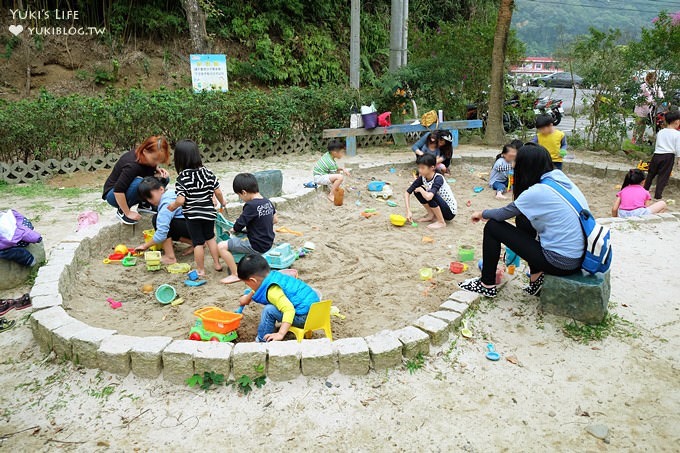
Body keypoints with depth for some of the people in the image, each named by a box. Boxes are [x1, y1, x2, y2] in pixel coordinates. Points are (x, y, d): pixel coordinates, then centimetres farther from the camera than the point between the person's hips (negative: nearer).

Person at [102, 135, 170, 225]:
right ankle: (121, 211, -16)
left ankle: (144, 204, 7)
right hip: (114, 195, -7)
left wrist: (158, 170, -15)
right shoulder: (133, 165, -34)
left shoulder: (148, 158, -13)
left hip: (129, 189, 7)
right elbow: (118, 191, -36)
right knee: (138, 182, -39)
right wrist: (128, 213, -29)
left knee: (164, 179, -7)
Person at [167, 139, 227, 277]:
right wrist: (222, 201, 17)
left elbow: (180, 200, -23)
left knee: (198, 242, 7)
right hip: (209, 212, 4)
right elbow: (218, 192, -3)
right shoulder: (208, 173, -7)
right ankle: (217, 264, 31)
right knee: (210, 237, 24)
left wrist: (172, 206, -2)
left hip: (192, 215, -4)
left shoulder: (182, 178, -18)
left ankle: (201, 270, 19)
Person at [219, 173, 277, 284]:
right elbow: (274, 220, 16)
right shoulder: (267, 202, 1)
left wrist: (234, 229, 4)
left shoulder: (251, 205, -23)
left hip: (257, 246, -9)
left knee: (222, 246, -8)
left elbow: (238, 226, -18)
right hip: (268, 242, 9)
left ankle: (235, 275, -1)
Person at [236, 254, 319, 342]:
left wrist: (280, 334, -35)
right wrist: (248, 297, 47)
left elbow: (289, 310, -34)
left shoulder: (272, 291, -23)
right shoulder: (273, 275, 6)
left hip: (305, 316, -10)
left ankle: (262, 341, 0)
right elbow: (258, 289, 29)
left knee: (269, 310, -15)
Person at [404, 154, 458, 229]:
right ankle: (431, 215, 3)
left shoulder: (438, 179, -28)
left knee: (430, 195, -32)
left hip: (450, 212, -7)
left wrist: (420, 189, -23)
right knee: (417, 191, -8)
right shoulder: (422, 178, -9)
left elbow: (428, 197, -45)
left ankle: (441, 222, -14)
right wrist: (408, 211, -15)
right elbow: (407, 192, -5)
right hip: (439, 206, 7)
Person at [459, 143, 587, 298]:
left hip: (561, 262, -8)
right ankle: (537, 276, 17)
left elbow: (504, 213, -3)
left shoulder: (537, 192, -18)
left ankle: (487, 285, 13)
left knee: (492, 227, -1)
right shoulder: (561, 178, 5)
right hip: (580, 255, 8)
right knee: (522, 220, 21)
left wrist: (482, 214, 16)